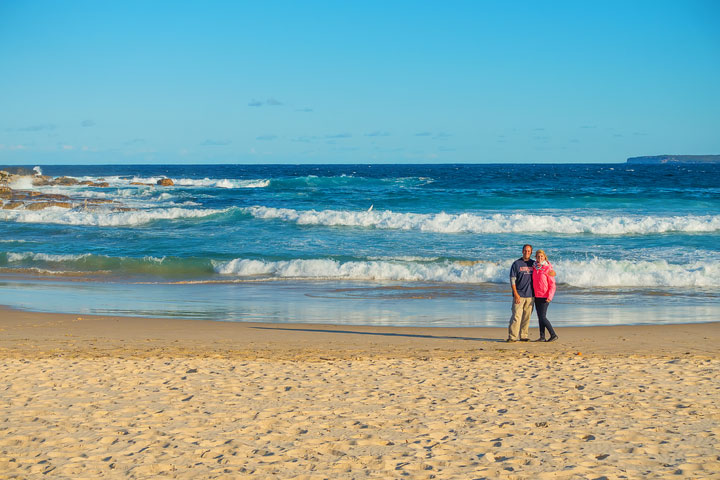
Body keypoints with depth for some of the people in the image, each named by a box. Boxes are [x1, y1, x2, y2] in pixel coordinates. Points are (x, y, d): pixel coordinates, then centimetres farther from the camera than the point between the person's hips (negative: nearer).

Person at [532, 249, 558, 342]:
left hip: (544, 296, -6)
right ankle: (542, 337, 12)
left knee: (542, 317, -10)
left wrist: (550, 296, -17)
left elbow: (552, 284, -9)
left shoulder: (547, 268, -10)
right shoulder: (534, 268, 7)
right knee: (540, 317, 8)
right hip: (536, 296, 6)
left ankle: (553, 335, -3)